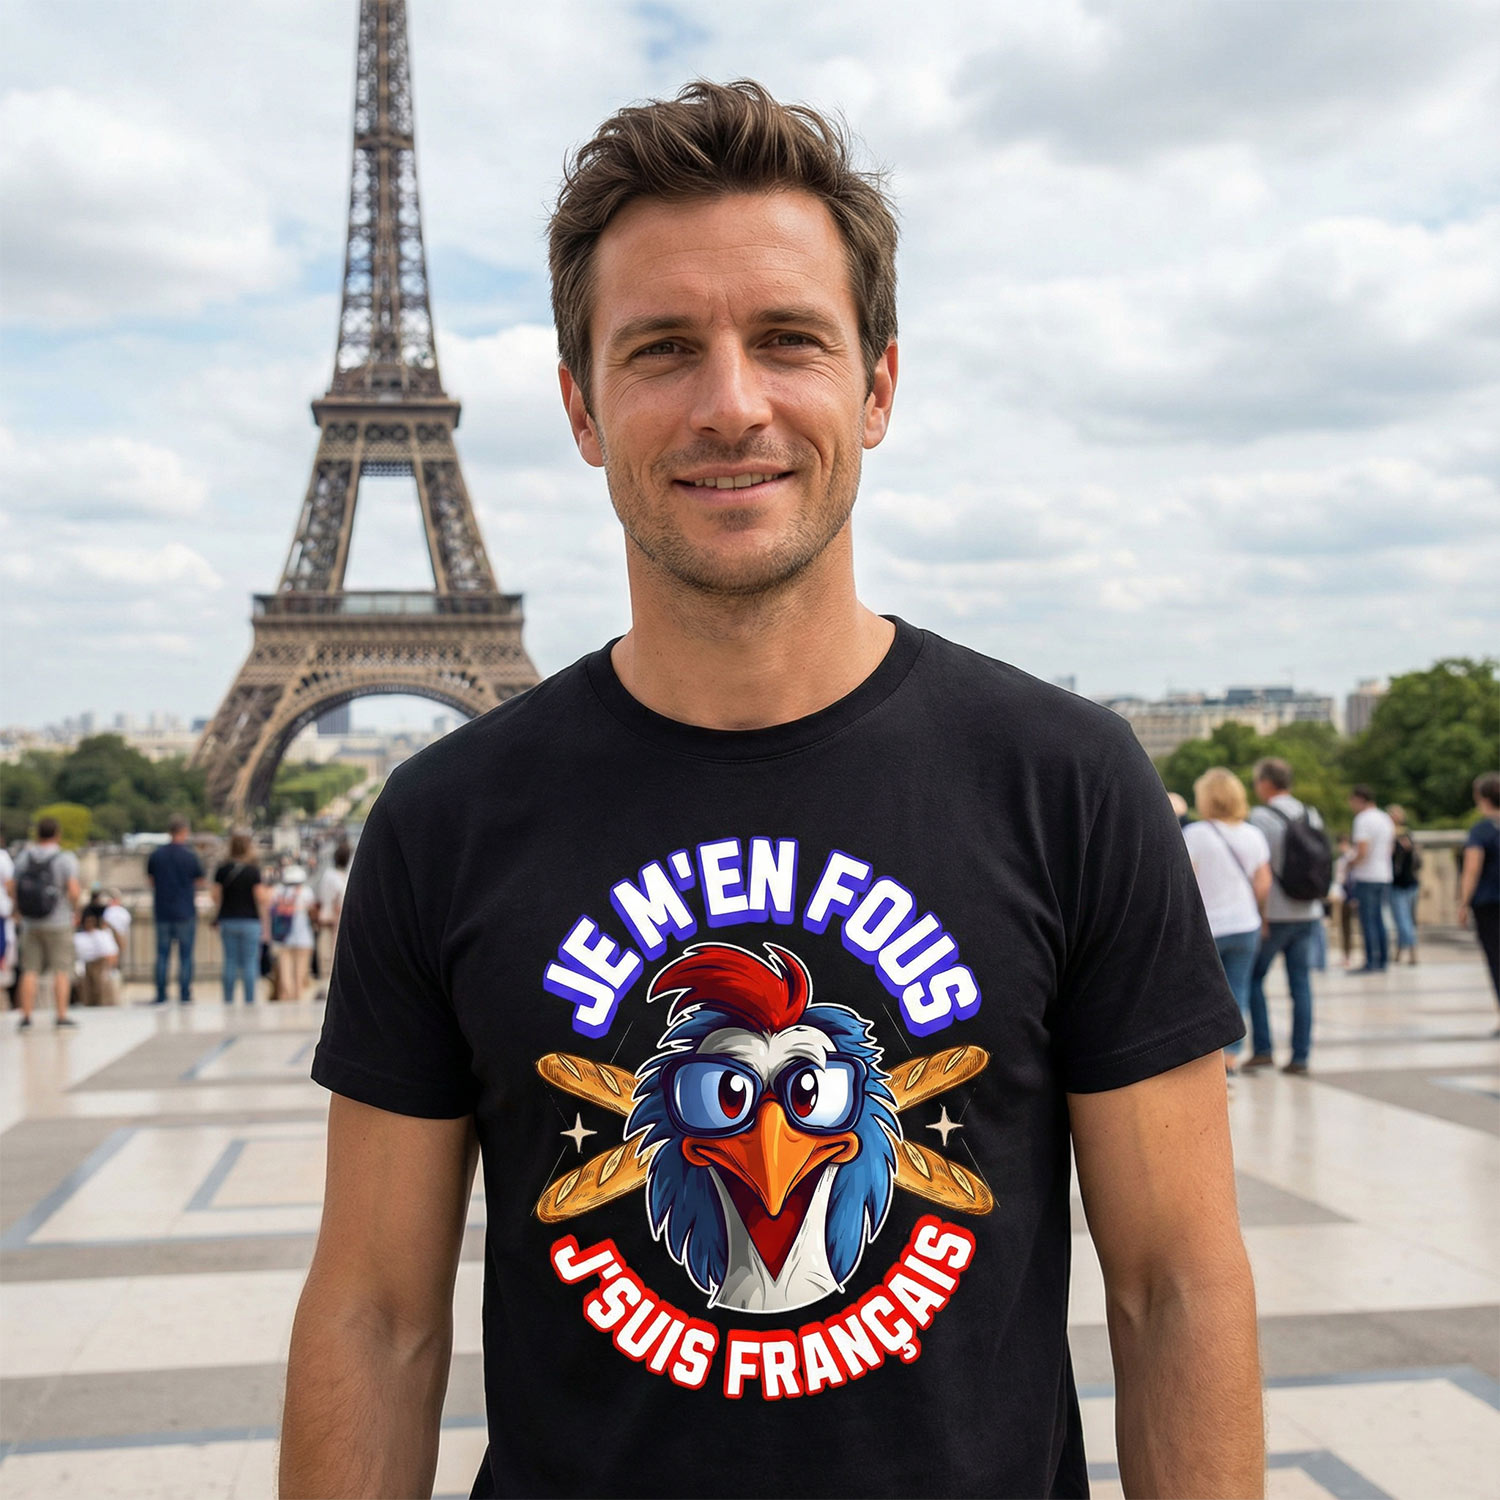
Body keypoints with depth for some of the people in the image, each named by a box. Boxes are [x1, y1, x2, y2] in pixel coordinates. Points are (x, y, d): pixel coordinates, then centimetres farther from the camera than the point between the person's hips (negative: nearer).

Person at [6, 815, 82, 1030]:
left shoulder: (24, 856, 2)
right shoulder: (65, 859, -10)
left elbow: (10, 888, 2)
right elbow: (74, 891, -19)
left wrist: (19, 908, 18)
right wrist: (75, 906, 1)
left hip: (30, 924, 3)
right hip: (58, 923, -3)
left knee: (30, 971, 7)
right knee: (61, 970, 3)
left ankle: (26, 1015, 5)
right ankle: (62, 1014, 0)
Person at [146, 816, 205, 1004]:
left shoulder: (155, 855, 1)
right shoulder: (190, 856, -8)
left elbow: (151, 880, 11)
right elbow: (200, 883, 2)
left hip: (162, 911, 3)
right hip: (186, 911, -3)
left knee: (162, 955, 9)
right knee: (185, 955, 3)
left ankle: (160, 995, 8)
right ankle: (185, 994, 2)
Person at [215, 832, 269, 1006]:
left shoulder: (222, 870, 1)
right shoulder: (253, 870, -9)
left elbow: (216, 895, 5)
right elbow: (261, 897, -9)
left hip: (227, 920, 3)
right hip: (250, 920, -3)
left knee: (230, 961, 8)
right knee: (249, 962, 1)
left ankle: (228, 999, 9)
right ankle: (249, 1000, 0)